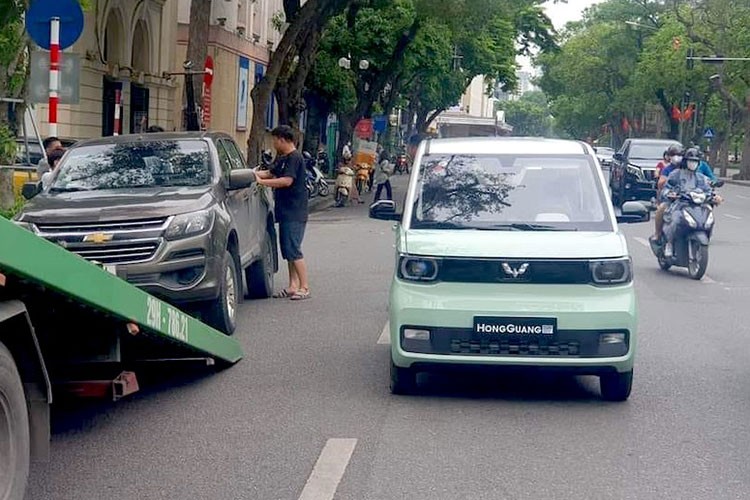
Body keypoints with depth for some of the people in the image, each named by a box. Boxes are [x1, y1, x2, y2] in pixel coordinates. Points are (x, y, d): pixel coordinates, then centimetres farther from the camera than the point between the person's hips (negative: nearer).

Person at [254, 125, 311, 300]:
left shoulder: (294, 158, -14)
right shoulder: (282, 158, 16)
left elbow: (287, 181, -24)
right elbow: (271, 173, 24)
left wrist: (261, 181, -21)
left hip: (294, 212, -10)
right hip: (285, 212, 10)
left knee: (293, 250, -11)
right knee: (287, 250, 11)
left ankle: (304, 287, -8)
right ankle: (293, 286, 15)